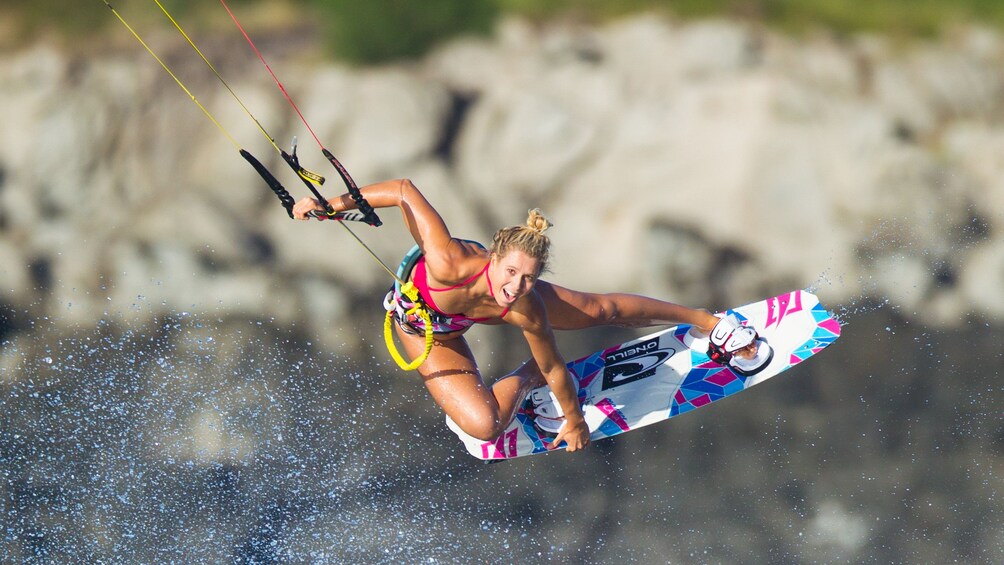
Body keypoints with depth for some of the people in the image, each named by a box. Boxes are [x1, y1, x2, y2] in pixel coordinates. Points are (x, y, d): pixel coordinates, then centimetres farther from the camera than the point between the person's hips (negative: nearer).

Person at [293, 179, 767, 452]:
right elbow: (405, 191, -42)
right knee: (484, 426, -18)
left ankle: (702, 319, 38)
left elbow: (556, 370, -20)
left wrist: (573, 422, -6)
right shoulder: (450, 265, -50)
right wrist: (334, 203, -46)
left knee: (599, 310, 14)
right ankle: (525, 379, 17)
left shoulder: (526, 310, -39)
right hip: (424, 325, -2)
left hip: (478, 308, 2)